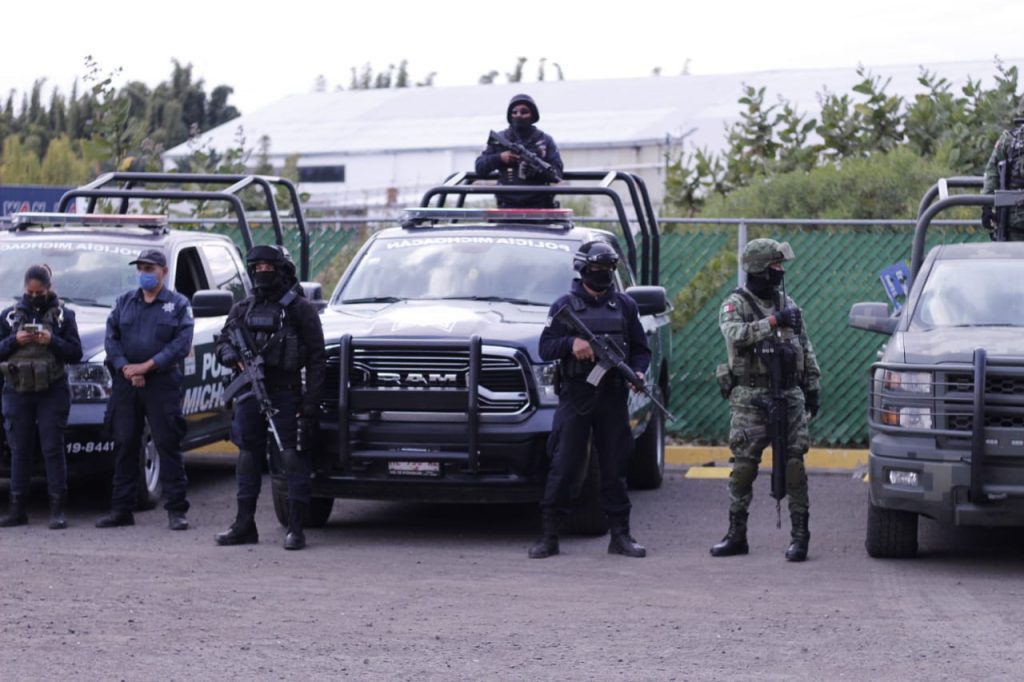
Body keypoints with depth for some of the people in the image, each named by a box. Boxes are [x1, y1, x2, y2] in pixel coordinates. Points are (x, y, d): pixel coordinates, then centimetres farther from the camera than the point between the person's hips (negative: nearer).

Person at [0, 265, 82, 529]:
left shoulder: (64, 315, 6)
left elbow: (75, 354, 2)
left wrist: (53, 342, -14)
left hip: (52, 391, -2)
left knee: (53, 448, -5)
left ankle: (57, 510, -4)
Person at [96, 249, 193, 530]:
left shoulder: (178, 304, 4)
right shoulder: (124, 302, 14)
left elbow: (182, 344, -7)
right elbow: (111, 338, 8)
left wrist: (147, 366, -13)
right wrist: (125, 367, -9)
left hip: (162, 383, -3)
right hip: (126, 384, 4)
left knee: (168, 444, -6)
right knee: (125, 444, 5)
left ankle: (176, 509, -3)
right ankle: (121, 509, 11)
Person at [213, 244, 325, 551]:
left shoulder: (300, 308, -1)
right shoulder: (243, 309, 15)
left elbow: (316, 360, -4)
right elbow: (223, 340, 17)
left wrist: (311, 404, -12)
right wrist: (228, 352, -10)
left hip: (286, 395, -5)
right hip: (249, 393, 5)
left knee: (294, 457, -7)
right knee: (248, 457, 9)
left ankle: (296, 528, -4)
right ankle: (244, 525, 16)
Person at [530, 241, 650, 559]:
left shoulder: (625, 306, 12)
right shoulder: (565, 306, 5)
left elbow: (641, 349, 12)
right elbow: (546, 347, 0)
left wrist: (638, 372, -7)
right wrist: (571, 343, -18)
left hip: (613, 398, 2)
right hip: (575, 397, -2)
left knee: (615, 467, 6)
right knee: (562, 467, -3)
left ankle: (620, 535, 11)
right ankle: (549, 536, 2)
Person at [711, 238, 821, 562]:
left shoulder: (788, 304, 15)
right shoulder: (735, 305, -1)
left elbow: (806, 349, 19)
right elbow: (735, 335, -23)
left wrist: (812, 388, 14)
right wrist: (774, 322, -24)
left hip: (789, 396, 3)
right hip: (750, 399, -3)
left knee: (793, 465, -3)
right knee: (743, 466, -2)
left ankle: (800, 535, 0)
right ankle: (736, 535, 7)